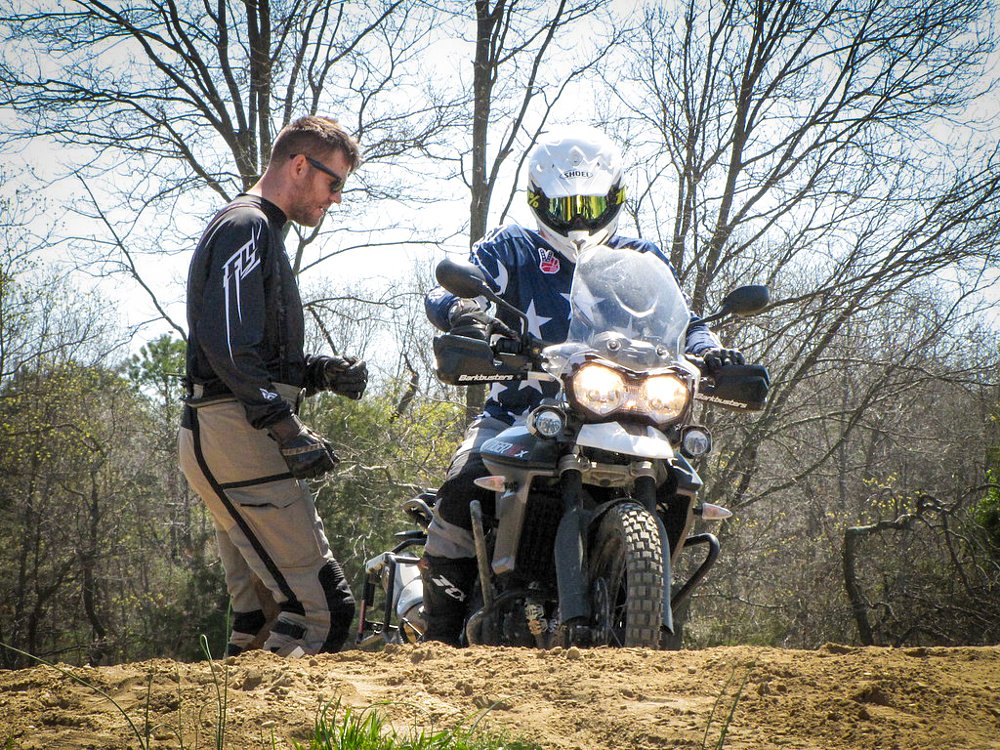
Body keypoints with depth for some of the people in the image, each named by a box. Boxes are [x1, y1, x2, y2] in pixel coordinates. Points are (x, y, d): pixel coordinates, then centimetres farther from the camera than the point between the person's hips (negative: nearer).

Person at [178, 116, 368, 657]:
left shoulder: (260, 232, 26)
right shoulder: (246, 227, -7)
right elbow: (228, 347, -20)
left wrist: (322, 373, 9)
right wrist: (290, 432, -22)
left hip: (233, 439, 11)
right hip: (235, 434, -11)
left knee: (261, 604, 10)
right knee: (322, 607, -15)